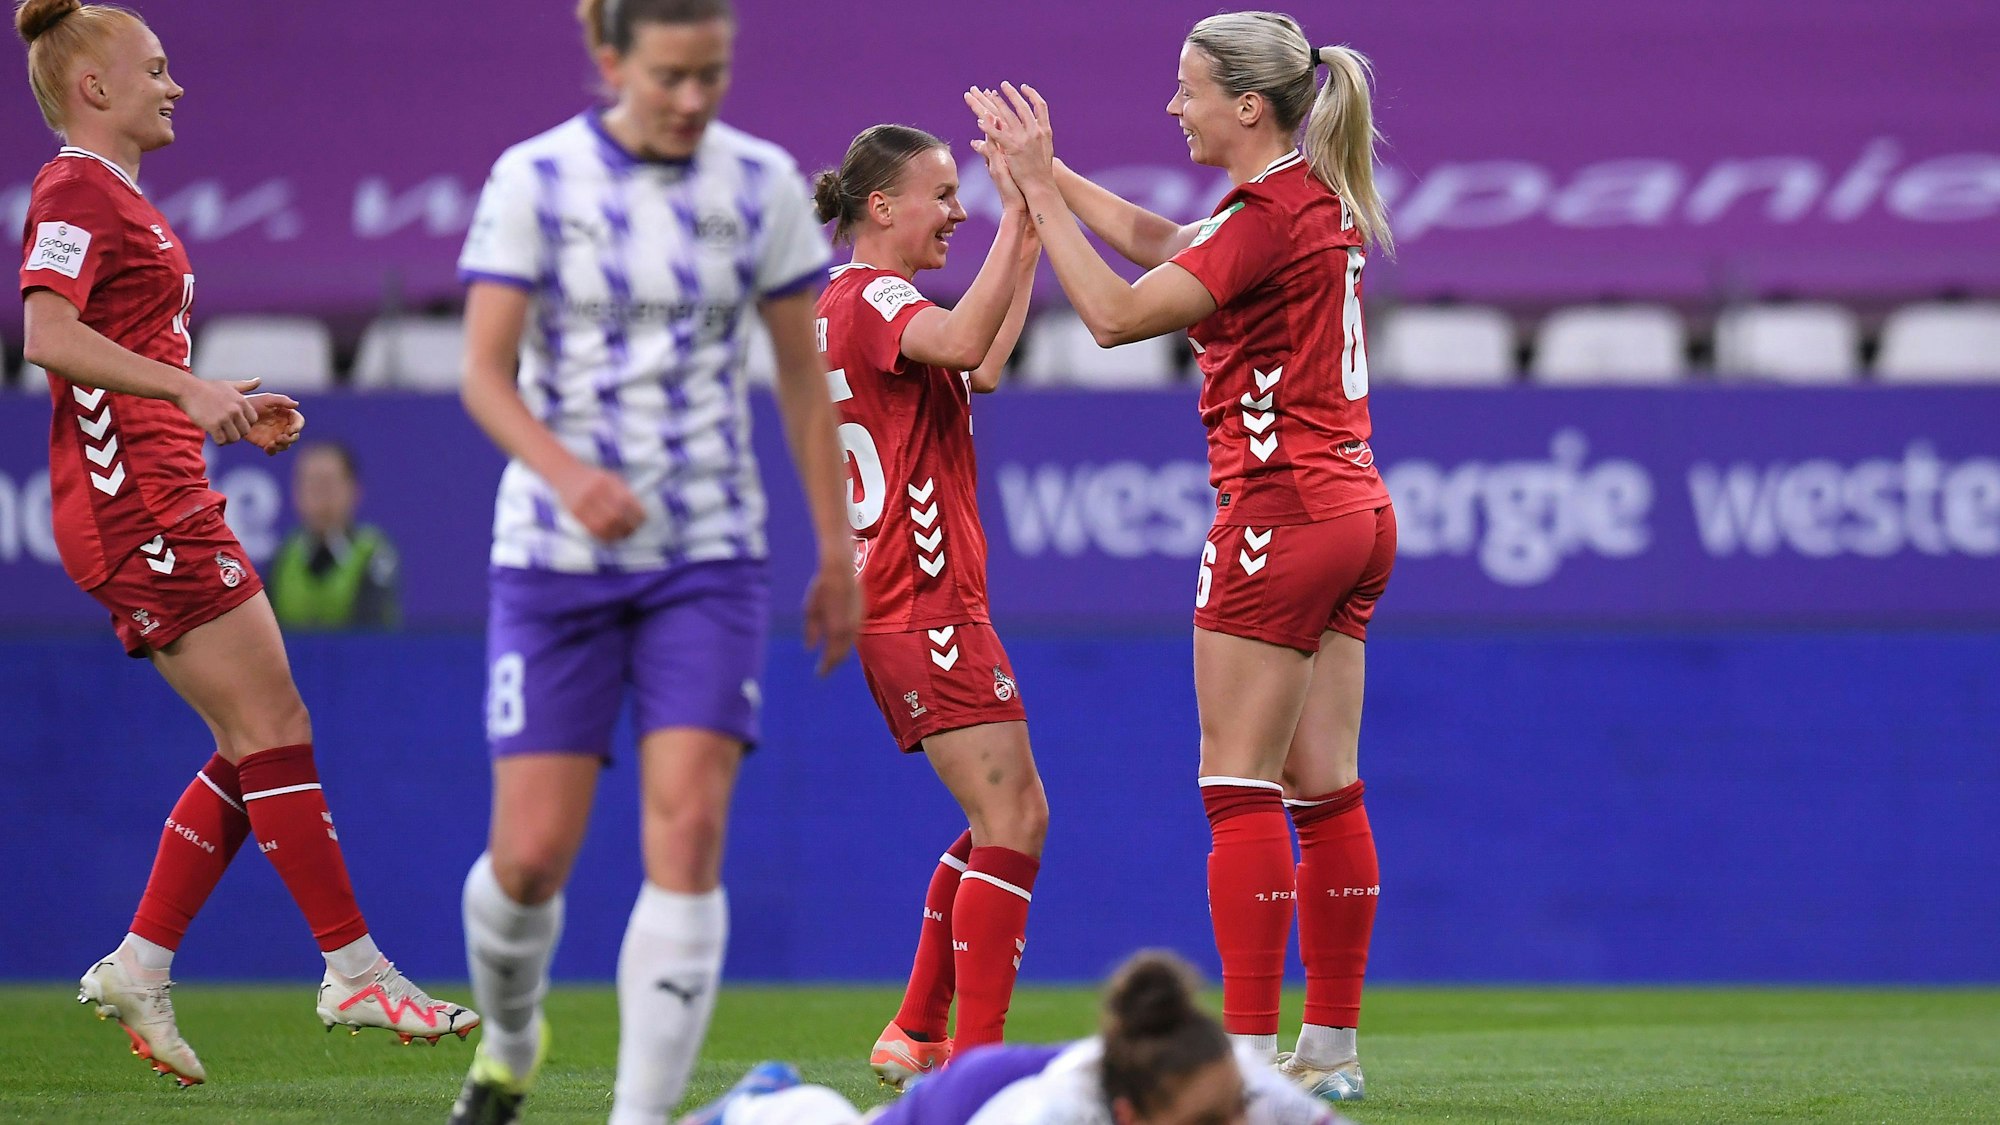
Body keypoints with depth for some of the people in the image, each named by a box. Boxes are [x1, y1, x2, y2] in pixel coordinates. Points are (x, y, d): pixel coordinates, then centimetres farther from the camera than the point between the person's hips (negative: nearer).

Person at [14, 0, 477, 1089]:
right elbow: (48, 334, -23)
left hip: (162, 501, 11)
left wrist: (231, 416, 17)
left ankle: (138, 967, 7)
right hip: (138, 506, -11)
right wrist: (190, 390, -30)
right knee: (274, 733, -9)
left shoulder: (116, 200, 24)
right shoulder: (77, 192, -8)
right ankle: (355, 972, -7)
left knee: (251, 749, 7)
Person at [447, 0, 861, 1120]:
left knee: (689, 835, -14)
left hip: (709, 558, 1)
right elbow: (486, 374, -9)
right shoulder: (533, 179, -6)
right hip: (555, 555, -1)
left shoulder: (764, 185, 1)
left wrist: (837, 551, 8)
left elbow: (805, 376, 9)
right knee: (532, 855, -2)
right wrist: (566, 472, -27)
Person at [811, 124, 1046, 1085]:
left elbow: (979, 366, 24)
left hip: (903, 606, 11)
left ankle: (916, 1038, 18)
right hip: (924, 602, -11)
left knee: (1008, 819, 16)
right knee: (1010, 824, -14)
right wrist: (1017, 217, -29)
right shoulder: (870, 298, -12)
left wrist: (1029, 242, 20)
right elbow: (961, 341, -32)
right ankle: (977, 1065, -18)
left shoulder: (849, 302, 19)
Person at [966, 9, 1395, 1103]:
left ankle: (1248, 1052, -9)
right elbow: (1161, 243, 25)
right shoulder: (1313, 199, 12)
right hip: (1354, 512, 9)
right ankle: (1330, 1046, 12)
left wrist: (1040, 191, -11)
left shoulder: (1271, 218, -16)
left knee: (1241, 788, -7)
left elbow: (1115, 314, -17)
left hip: (1279, 514, -9)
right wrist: (1048, 171, 22)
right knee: (1324, 788, 10)